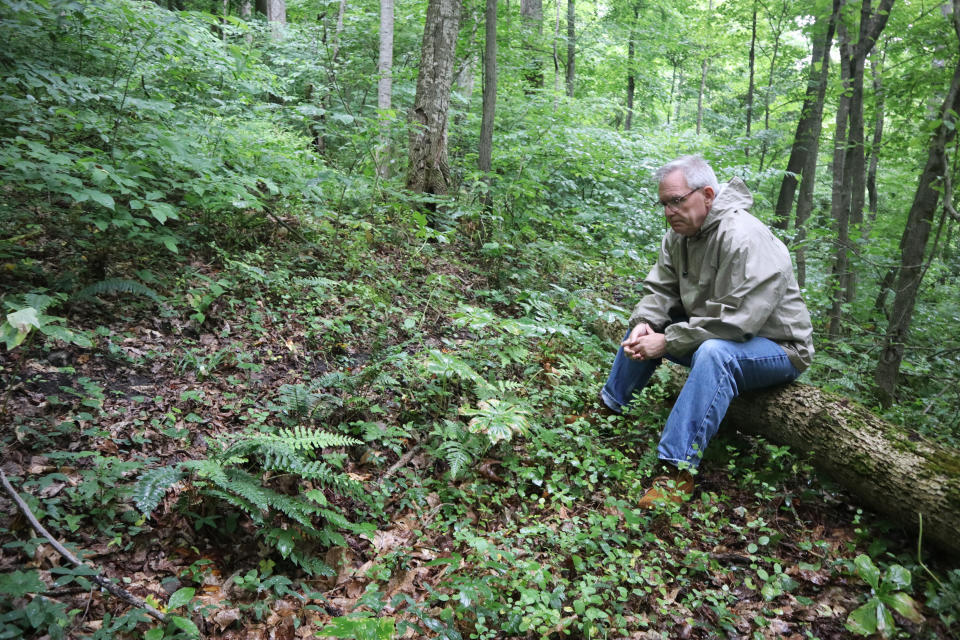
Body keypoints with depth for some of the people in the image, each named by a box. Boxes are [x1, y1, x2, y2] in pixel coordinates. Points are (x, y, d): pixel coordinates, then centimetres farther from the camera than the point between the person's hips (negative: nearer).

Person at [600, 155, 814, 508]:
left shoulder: (745, 238, -28)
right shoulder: (679, 234, -1)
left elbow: (734, 322, -34)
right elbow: (659, 290, 2)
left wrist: (668, 341, -30)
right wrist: (644, 324, -20)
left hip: (776, 347, -8)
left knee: (714, 351, -38)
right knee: (645, 326, 3)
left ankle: (680, 471, -38)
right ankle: (608, 408, 15)